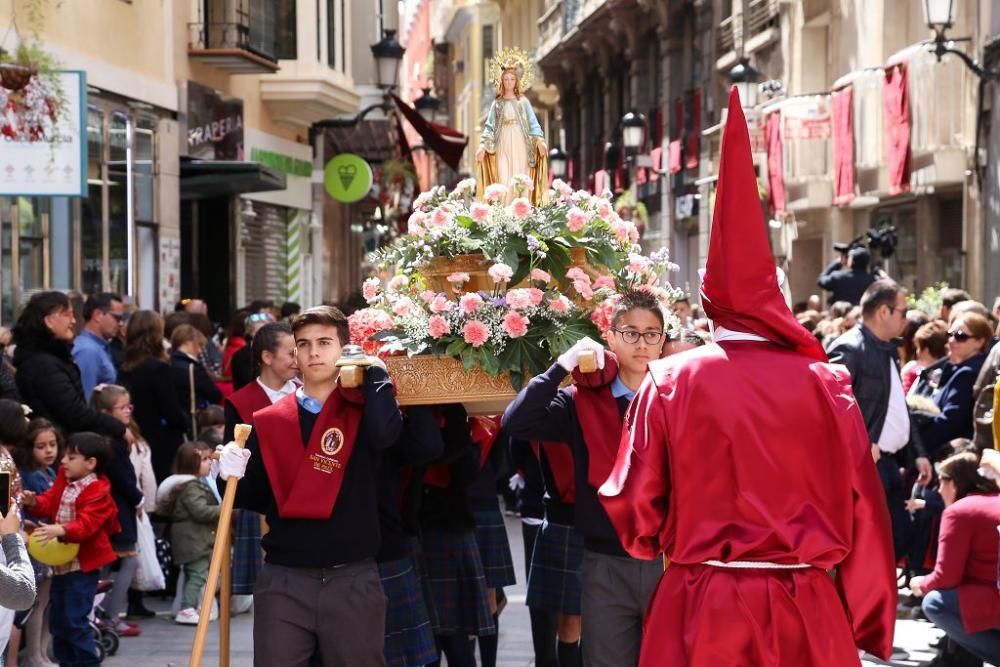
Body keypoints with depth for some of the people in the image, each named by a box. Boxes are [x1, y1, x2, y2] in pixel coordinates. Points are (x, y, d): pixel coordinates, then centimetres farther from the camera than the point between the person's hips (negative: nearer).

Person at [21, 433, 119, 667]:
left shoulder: (97, 492, -17)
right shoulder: (64, 481, 8)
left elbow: (86, 524, -28)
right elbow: (50, 502, 9)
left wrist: (60, 530, -44)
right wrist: (34, 502, -13)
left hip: (82, 565, -9)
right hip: (61, 561, 9)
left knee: (75, 620, -10)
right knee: (57, 620, 14)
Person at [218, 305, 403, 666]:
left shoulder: (362, 412, 3)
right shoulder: (269, 421, 7)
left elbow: (385, 433, -22)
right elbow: (256, 500, 11)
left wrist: (375, 370, -11)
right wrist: (235, 476, -10)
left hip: (353, 582, -1)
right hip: (282, 582, 1)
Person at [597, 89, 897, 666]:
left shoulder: (669, 382, -5)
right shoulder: (825, 382, -4)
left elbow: (635, 511, -2)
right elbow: (864, 508, -2)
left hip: (700, 615, 0)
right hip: (806, 615, 0)